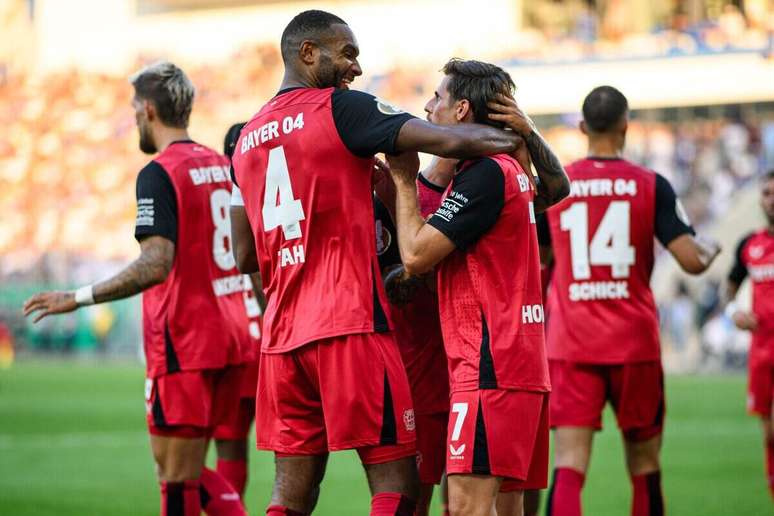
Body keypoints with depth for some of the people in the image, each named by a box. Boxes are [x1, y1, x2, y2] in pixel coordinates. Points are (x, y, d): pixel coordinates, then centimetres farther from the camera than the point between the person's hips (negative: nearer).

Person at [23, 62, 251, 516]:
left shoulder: (159, 174, -13)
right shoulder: (219, 164, 12)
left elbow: (155, 265, -23)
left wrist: (78, 298, -20)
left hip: (182, 345, -8)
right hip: (228, 337, 8)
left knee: (177, 478, -4)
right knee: (189, 471, 17)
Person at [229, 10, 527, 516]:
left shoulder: (248, 138, 17)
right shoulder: (340, 108, -5)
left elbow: (246, 258, 22)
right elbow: (450, 142, -13)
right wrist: (516, 138, 3)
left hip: (282, 334, 7)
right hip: (350, 324, -7)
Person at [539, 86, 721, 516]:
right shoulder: (651, 185, -4)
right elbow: (692, 261, -9)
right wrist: (711, 250, 13)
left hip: (571, 344, 1)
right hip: (635, 342, -1)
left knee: (570, 464, -7)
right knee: (644, 462, 14)